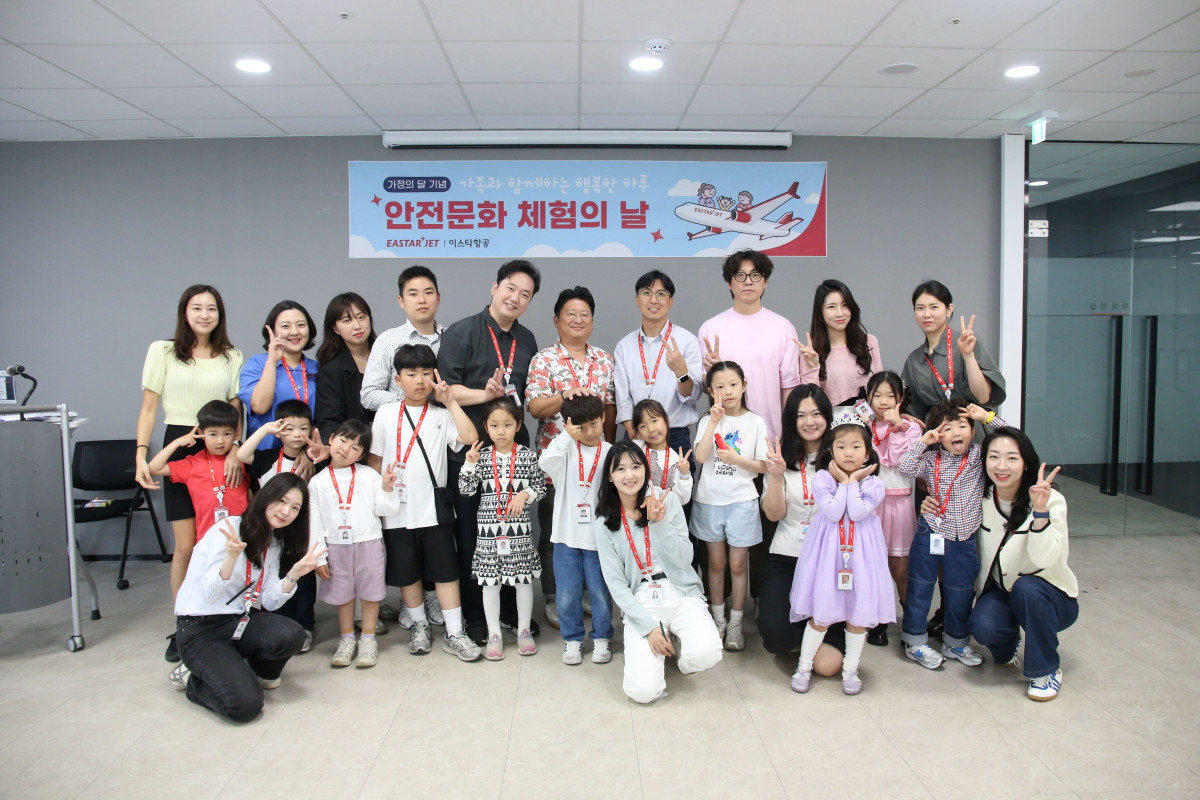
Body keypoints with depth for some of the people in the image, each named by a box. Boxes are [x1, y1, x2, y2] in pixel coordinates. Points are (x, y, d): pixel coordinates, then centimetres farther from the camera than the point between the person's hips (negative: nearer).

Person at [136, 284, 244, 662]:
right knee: (186, 546, -4)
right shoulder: (163, 351, 5)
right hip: (180, 447, -2)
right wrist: (141, 455, -6)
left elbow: (236, 410, 6)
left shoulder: (231, 357, 10)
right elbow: (149, 408, 5)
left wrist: (234, 449, -10)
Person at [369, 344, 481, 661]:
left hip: (434, 509, -1)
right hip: (397, 511, 1)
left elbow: (469, 437, -16)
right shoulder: (386, 413, 4)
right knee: (407, 572, 11)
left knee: (445, 570, 1)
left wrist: (450, 401, -12)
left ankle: (454, 634, 10)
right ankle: (420, 626, 30)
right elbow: (374, 459, 8)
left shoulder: (441, 415, 1)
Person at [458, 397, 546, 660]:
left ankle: (524, 630, 25)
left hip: (520, 528, 0)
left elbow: (540, 487, 3)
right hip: (489, 527, 1)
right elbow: (466, 490, -2)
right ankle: (494, 634, 21)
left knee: (524, 579, 9)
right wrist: (469, 464, -14)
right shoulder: (481, 456, 0)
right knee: (490, 581, 7)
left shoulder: (527, 456, -1)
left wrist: (524, 495, -14)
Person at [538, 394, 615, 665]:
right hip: (567, 535, 0)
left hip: (599, 537, 0)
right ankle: (572, 639, 27)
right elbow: (546, 463, -23)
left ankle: (601, 638, 29)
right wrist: (567, 436, -20)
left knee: (600, 592, 9)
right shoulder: (566, 449, -2)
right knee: (567, 593, 8)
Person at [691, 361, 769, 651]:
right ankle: (718, 620, 24)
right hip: (709, 500, 1)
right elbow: (701, 456, -15)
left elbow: (763, 466, -1)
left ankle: (736, 624, 16)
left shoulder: (756, 423, -1)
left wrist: (737, 459, -17)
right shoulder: (708, 420, 1)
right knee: (716, 563, 12)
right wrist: (714, 421, -18)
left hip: (742, 501, -1)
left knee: (737, 565, 4)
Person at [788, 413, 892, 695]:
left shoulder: (873, 484, -1)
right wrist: (844, 482, -11)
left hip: (860, 553, 1)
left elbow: (858, 513, -16)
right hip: (828, 552, -1)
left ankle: (850, 669, 25)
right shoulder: (822, 479, -3)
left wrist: (853, 481, -11)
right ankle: (804, 666, 19)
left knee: (858, 613, 8)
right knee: (820, 613, 3)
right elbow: (833, 513, -15)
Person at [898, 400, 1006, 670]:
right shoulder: (931, 460, -2)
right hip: (929, 534, -1)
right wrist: (922, 441, -13)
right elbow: (905, 468, -14)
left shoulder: (979, 455, 1)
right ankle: (915, 642, 20)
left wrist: (987, 417, -9)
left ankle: (956, 643, 32)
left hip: (963, 539, 2)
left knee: (960, 594, 14)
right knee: (919, 589, 6)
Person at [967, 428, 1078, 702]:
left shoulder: (1051, 500, -18)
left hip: (1049, 597, -2)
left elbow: (1045, 559, -31)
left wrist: (1040, 510, -43)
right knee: (982, 626, -30)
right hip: (1000, 592, 2)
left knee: (1026, 587, -36)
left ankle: (1047, 670, -12)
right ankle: (1008, 642, 9)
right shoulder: (982, 497, -7)